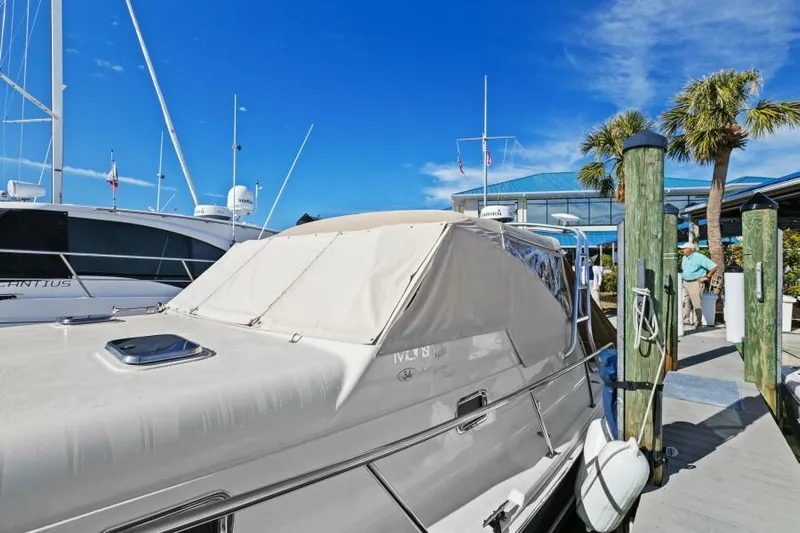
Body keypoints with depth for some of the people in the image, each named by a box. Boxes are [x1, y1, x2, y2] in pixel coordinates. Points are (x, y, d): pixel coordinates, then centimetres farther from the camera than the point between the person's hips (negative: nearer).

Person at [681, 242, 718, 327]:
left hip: (695, 283, -8)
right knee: (684, 302, 7)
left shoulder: (700, 257, -13)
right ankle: (685, 320, 14)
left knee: (696, 303, -4)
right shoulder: (684, 257, 11)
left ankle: (698, 323, 4)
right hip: (685, 283, 8)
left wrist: (707, 277, -13)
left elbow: (714, 267, -16)